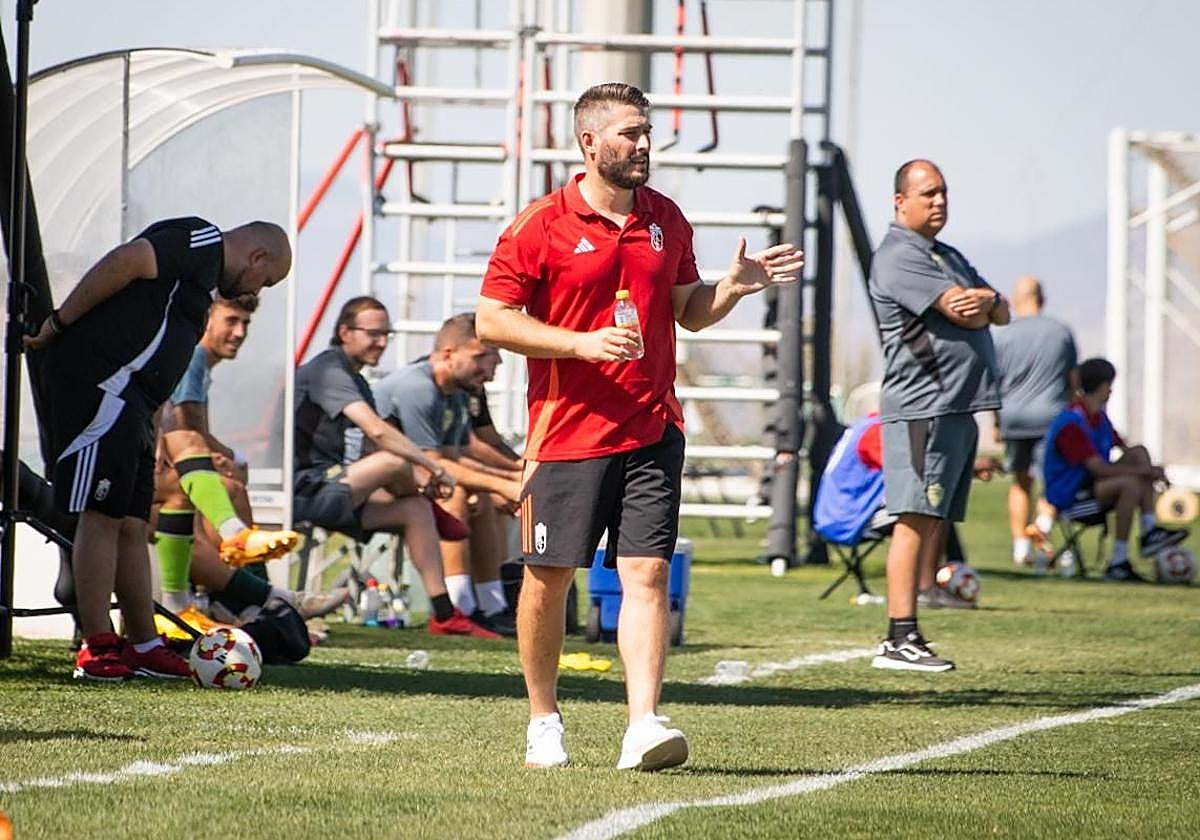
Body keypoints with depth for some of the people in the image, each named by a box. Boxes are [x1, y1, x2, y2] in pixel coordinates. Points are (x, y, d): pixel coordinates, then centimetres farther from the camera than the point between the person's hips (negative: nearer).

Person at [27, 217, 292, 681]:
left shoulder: (201, 276, 27)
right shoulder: (202, 240, -5)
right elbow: (125, 261, -18)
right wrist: (61, 323, -16)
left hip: (130, 400, 10)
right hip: (100, 376, -10)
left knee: (131, 524, 11)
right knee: (103, 513, -9)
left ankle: (143, 645, 15)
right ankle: (97, 649, -8)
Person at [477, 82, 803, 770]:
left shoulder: (667, 221, 11)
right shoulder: (541, 227, -5)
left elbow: (687, 311, 21)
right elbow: (492, 321, -6)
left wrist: (735, 286, 0)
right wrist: (582, 342, -17)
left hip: (651, 432, 3)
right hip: (566, 433, -3)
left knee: (648, 573, -9)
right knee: (550, 577, 5)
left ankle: (644, 725, -16)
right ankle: (544, 719, 23)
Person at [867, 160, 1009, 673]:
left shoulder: (949, 258, 24)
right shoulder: (898, 257, -8)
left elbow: (1001, 313, 16)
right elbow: (961, 311, -18)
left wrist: (985, 300, -6)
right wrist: (982, 305, 3)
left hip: (959, 408, 10)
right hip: (923, 408, -10)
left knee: (936, 521, 7)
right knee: (917, 519, -13)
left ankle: (907, 635, 8)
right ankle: (900, 640, -16)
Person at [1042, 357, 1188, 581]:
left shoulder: (1099, 417, 11)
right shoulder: (1071, 424, -20)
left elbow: (1125, 450, 16)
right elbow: (1098, 468, -25)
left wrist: (1151, 470, -4)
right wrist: (1144, 472, -20)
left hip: (1092, 486, 9)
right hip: (1070, 499, -9)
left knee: (1140, 453, -1)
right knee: (1130, 484, -30)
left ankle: (1150, 530, -12)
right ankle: (1118, 563, -26)